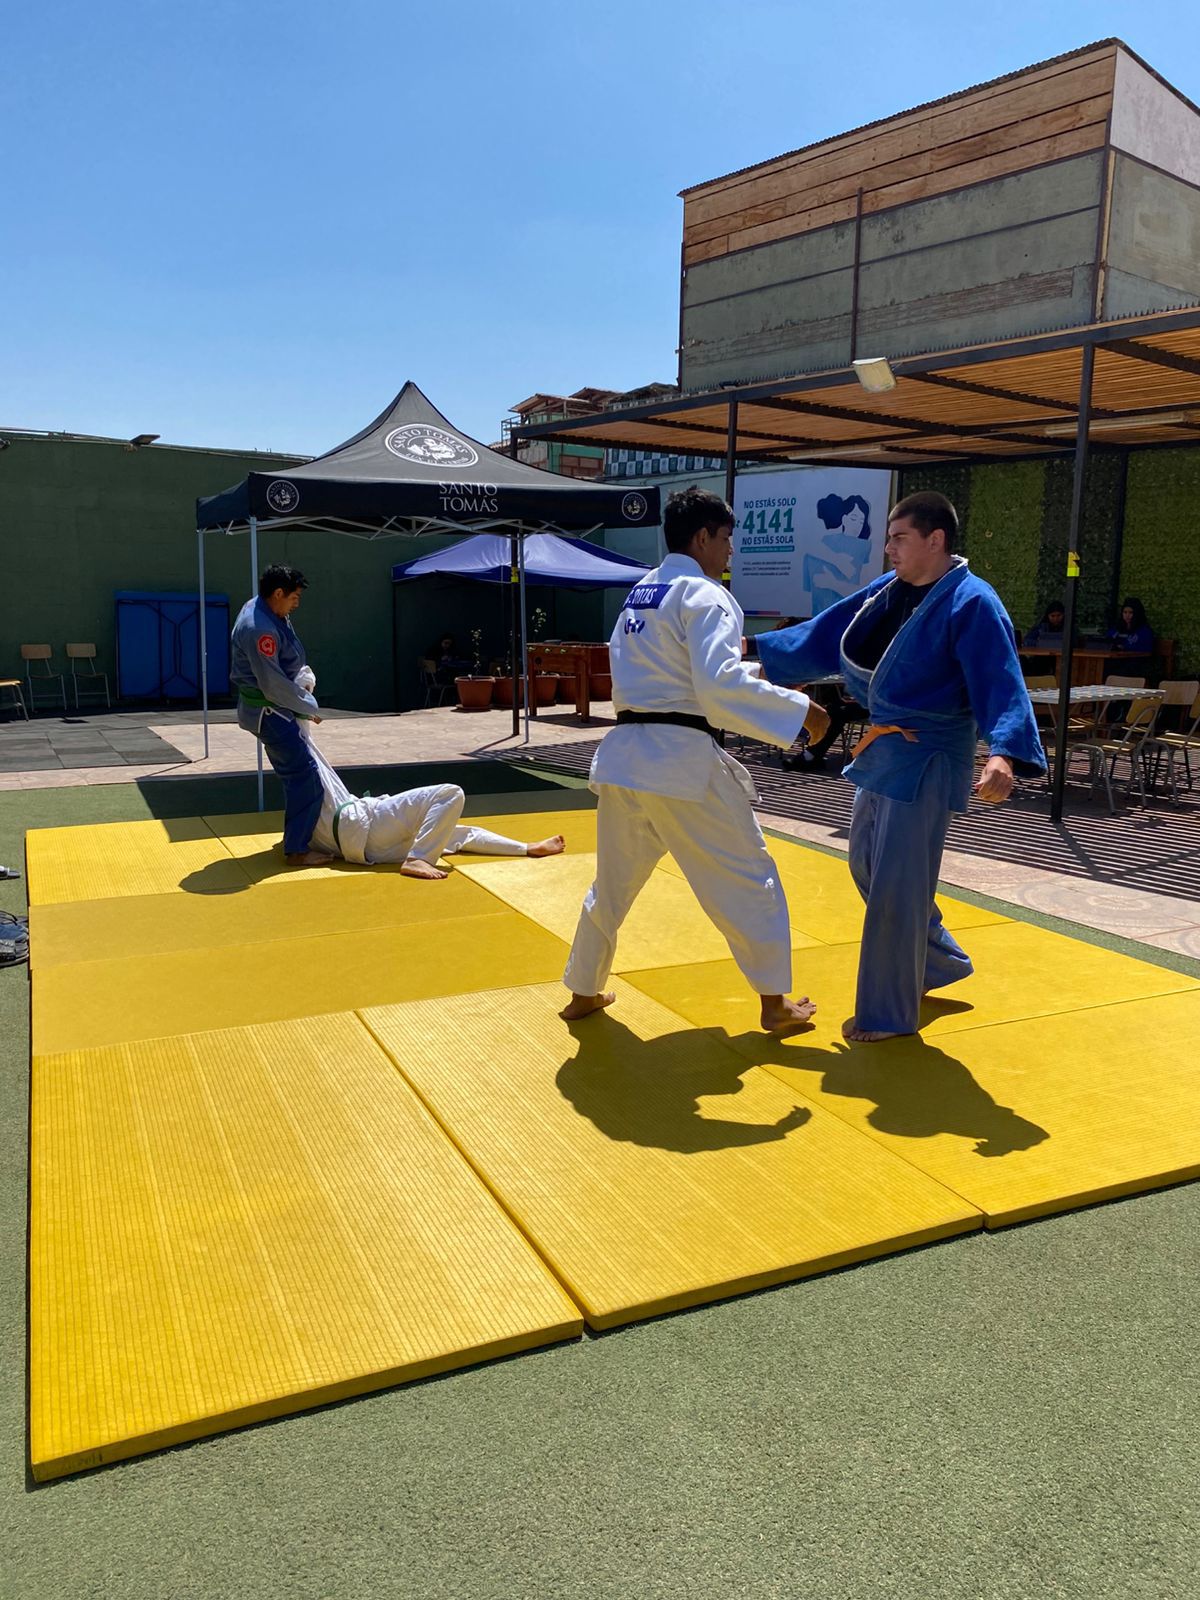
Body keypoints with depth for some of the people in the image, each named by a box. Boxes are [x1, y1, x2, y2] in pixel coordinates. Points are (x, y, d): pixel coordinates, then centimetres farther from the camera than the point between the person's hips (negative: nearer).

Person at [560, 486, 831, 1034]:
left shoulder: (639, 594, 17)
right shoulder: (705, 597, -9)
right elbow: (721, 686, -20)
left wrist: (754, 669, 22)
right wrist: (798, 710, -13)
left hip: (624, 754, 8)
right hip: (681, 758, -7)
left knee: (613, 880, 20)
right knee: (747, 878, 8)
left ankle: (584, 992, 30)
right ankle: (774, 1003, 17)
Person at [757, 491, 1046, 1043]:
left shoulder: (971, 604, -17)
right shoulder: (888, 590, 7)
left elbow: (1001, 684, -25)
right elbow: (821, 638, 11)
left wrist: (1003, 754, -41)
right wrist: (754, 649, 7)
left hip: (926, 762, -9)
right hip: (883, 751, 9)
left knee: (896, 889, -3)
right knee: (868, 867, 20)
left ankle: (888, 1013, 15)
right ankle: (939, 962, 40)